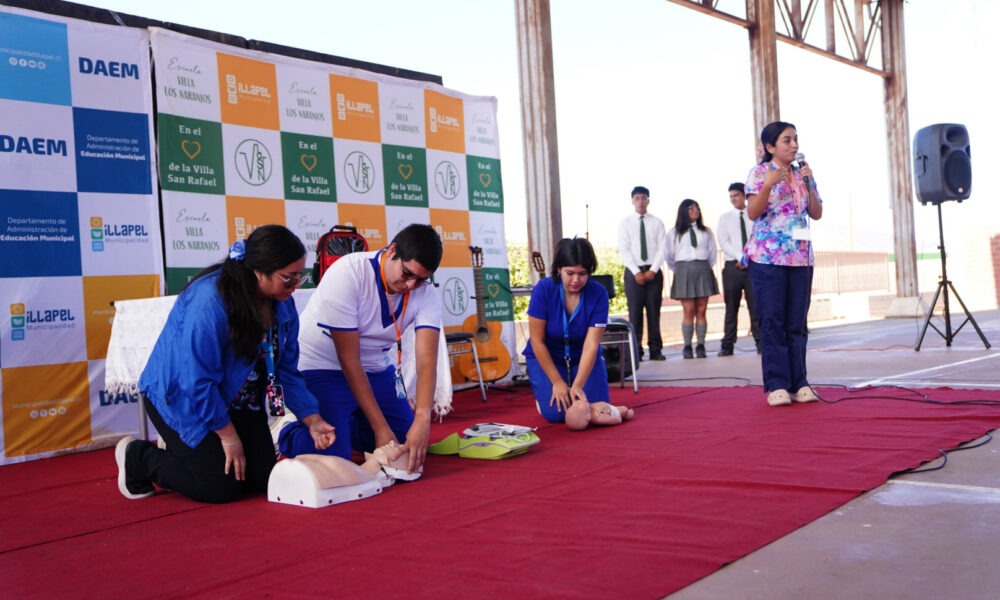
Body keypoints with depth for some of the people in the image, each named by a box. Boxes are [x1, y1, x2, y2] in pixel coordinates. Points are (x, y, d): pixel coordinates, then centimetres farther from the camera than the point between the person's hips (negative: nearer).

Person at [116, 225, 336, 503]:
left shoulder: (282, 304, -7)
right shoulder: (209, 300, -31)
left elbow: (286, 370, 1)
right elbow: (197, 382, -29)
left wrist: (312, 419, -10)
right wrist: (229, 437, -21)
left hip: (236, 401, 7)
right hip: (180, 397, -7)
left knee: (263, 479, -2)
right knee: (221, 485, -15)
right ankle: (138, 457, 8)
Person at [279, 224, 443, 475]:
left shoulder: (426, 294, -13)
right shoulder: (348, 274, -27)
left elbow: (426, 359, -24)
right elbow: (348, 360, -26)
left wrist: (422, 420, -41)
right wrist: (381, 428, -28)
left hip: (376, 368, 6)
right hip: (322, 367, -5)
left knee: (411, 446, -1)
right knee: (332, 457, -21)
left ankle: (344, 427, 21)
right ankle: (288, 435, 12)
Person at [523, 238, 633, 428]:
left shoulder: (598, 293, -20)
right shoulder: (544, 289, -23)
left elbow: (591, 345, -23)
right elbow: (537, 341, -18)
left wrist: (577, 385, -34)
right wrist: (557, 382, -19)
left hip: (583, 357, 2)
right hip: (546, 357, -1)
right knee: (556, 413, -19)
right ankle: (542, 396, 15)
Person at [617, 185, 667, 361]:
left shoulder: (657, 223, 7)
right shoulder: (625, 223, 5)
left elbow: (662, 249, 0)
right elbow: (624, 250, -4)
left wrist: (653, 270, -12)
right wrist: (636, 272, -13)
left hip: (653, 271, 1)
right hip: (633, 271, -1)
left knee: (654, 311, 2)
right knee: (635, 312, -2)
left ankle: (655, 350, 5)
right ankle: (636, 351, 1)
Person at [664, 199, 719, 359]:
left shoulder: (706, 231, 14)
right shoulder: (674, 233, 8)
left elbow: (712, 253, 16)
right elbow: (670, 256, 12)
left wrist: (705, 269, 12)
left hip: (703, 270, 2)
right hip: (684, 271, -2)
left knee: (701, 311, -2)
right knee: (688, 311, -7)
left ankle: (700, 347, -1)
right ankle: (687, 347, -5)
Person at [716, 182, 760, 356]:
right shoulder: (725, 218, 11)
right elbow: (723, 242, -1)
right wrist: (740, 257, -12)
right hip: (732, 266, 1)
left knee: (756, 305, -5)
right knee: (731, 307, 1)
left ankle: (760, 342, -2)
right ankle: (727, 345, 2)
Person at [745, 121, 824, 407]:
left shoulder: (803, 173, 13)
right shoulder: (759, 173, -1)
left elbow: (817, 214, 9)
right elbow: (752, 213, -10)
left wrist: (808, 183, -4)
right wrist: (768, 185, -24)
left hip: (800, 257, 5)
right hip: (768, 257, -5)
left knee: (797, 323, 4)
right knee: (772, 322, -5)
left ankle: (798, 383, 9)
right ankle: (777, 385, -1)